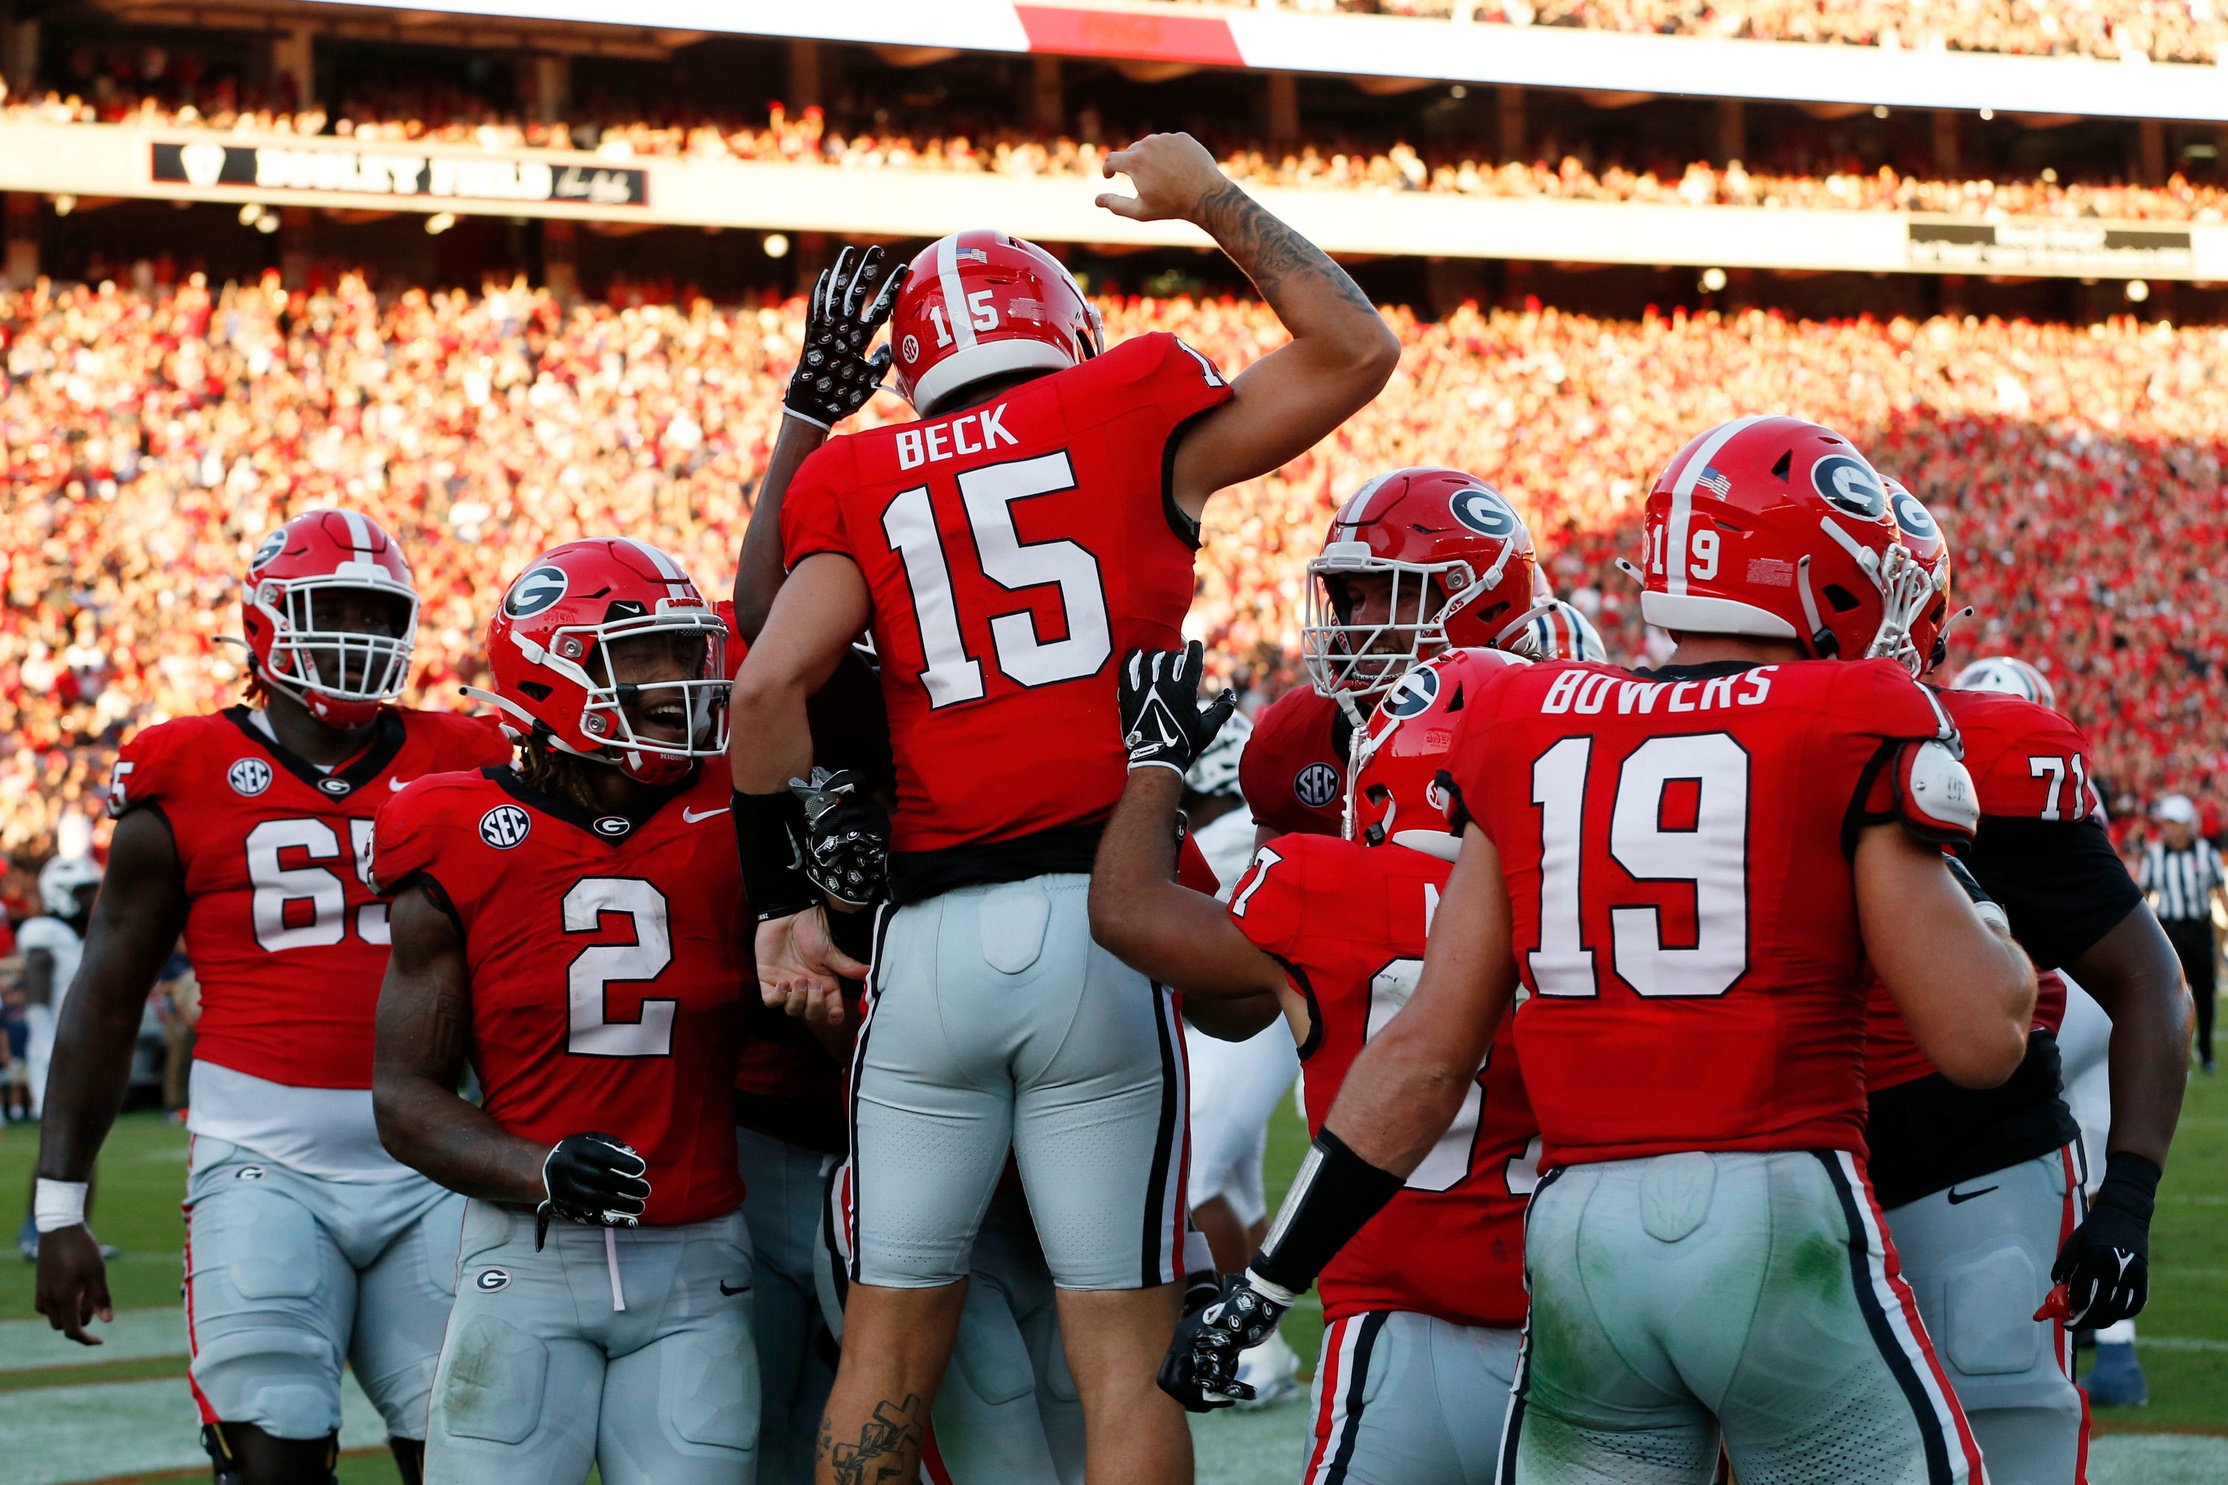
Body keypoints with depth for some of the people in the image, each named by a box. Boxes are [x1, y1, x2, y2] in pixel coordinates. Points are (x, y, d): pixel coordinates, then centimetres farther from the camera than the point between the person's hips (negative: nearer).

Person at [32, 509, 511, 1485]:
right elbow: (106, 1001, 5)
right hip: (265, 1165, -3)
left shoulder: (455, 766, 10)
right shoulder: (189, 781, 3)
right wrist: (59, 1207, 2)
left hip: (426, 1171, 3)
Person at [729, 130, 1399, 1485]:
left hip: (928, 939, 2)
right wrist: (1212, 199, 24)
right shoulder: (1135, 412, 6)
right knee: (1123, 1346, 1)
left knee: (893, 1335, 11)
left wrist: (786, 902, 5)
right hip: (1098, 920, -2)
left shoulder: (865, 482, 11)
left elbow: (769, 686, -3)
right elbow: (1357, 351, 15)